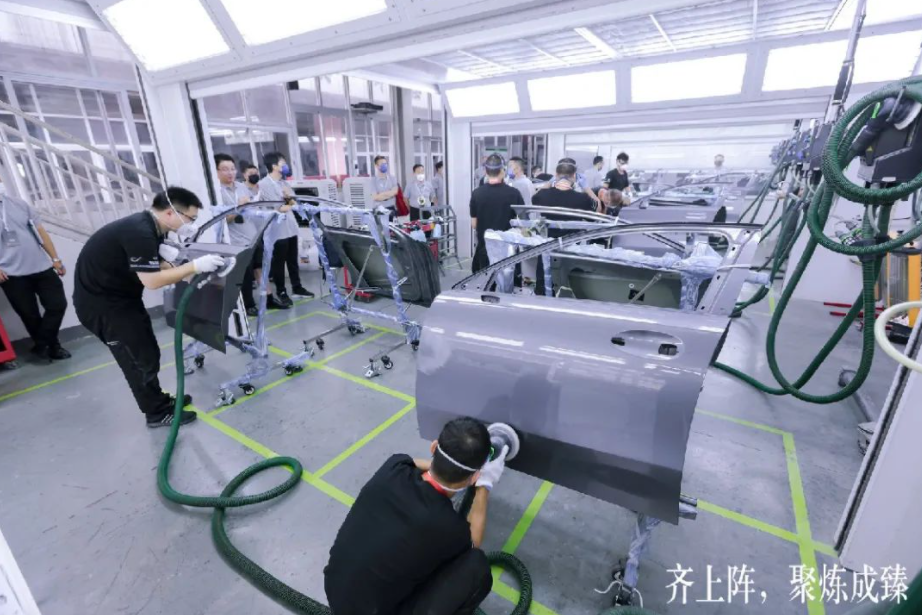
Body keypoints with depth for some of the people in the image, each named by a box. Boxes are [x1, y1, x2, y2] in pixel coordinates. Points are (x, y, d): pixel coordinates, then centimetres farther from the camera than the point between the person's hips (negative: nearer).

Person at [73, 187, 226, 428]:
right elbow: (152, 280, -30)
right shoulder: (139, 232, -29)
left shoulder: (149, 227, 2)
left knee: (147, 352, 16)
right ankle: (157, 413, 14)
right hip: (100, 301, -9)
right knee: (140, 358, -1)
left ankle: (158, 399, 32)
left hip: (120, 294, 9)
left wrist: (186, 267, -10)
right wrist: (195, 266, -28)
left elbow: (156, 266, 5)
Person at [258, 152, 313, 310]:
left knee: (293, 259, 15)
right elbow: (278, 207, -16)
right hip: (278, 230, -7)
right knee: (279, 262, 4)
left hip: (291, 227, 7)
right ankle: (281, 292, 14)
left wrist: (289, 197, -8)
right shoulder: (264, 184, -9)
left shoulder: (284, 182, 14)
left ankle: (297, 287, 28)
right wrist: (290, 204, 1)